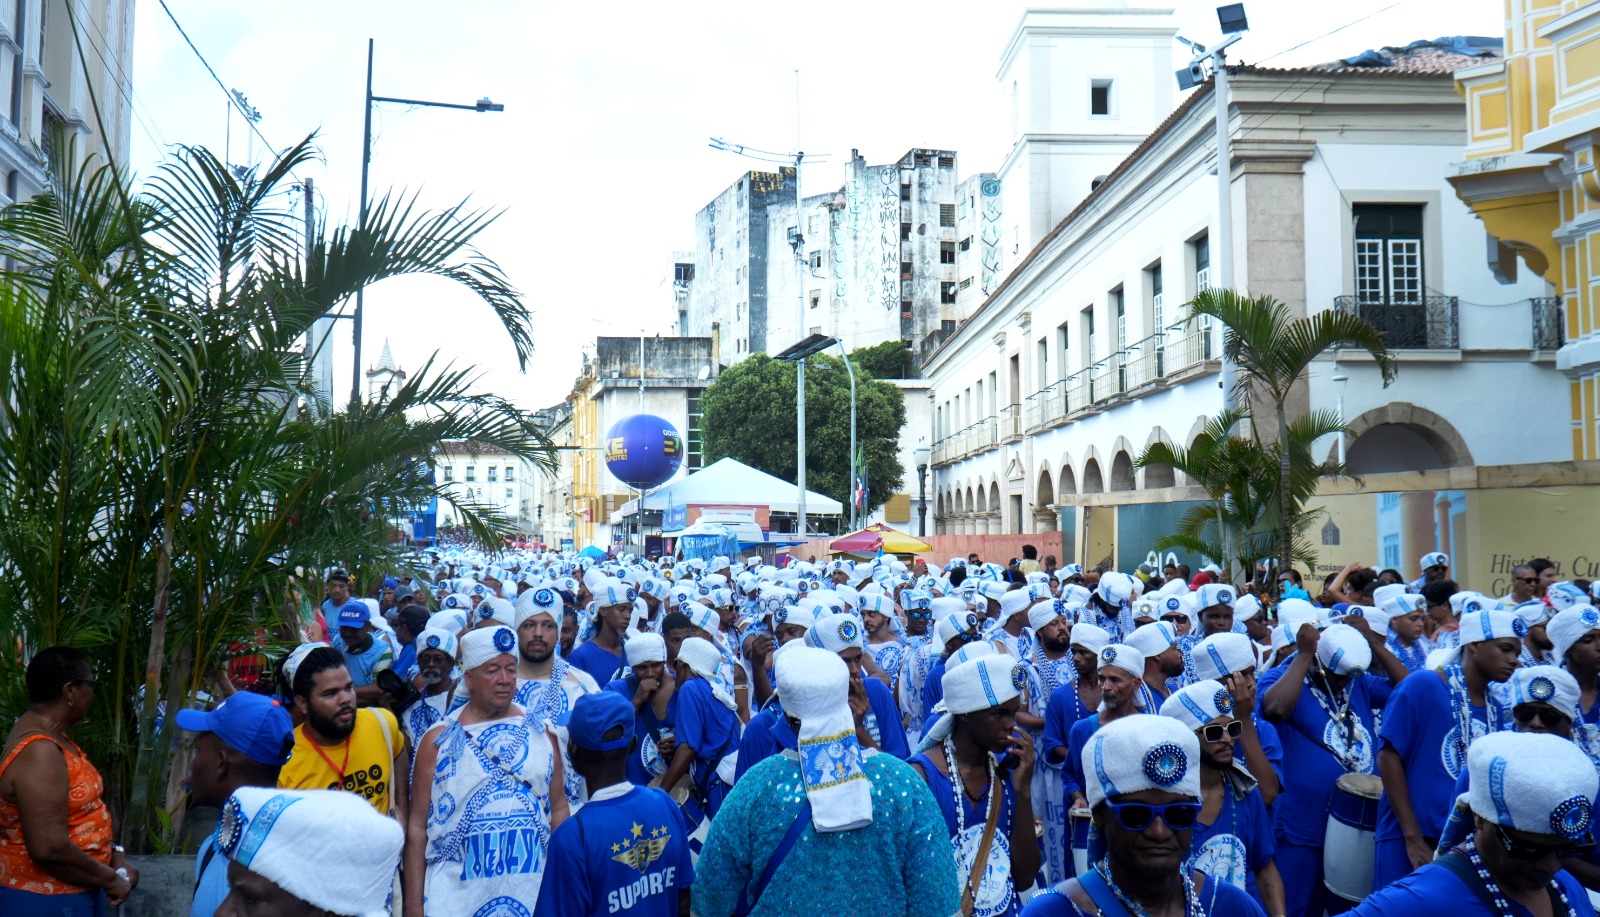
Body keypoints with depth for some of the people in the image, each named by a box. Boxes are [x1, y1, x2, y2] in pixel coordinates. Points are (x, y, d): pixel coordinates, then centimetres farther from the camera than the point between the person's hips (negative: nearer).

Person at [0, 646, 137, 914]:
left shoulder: (50, 738, 8)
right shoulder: (39, 752, -24)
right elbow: (50, 849, -28)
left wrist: (115, 857, 6)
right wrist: (109, 878, -16)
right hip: (45, 901, -10)